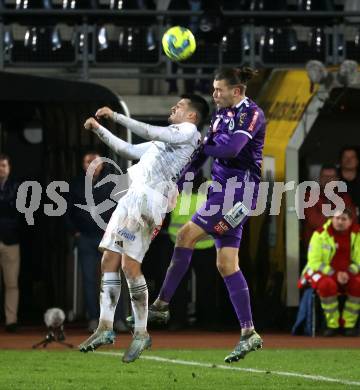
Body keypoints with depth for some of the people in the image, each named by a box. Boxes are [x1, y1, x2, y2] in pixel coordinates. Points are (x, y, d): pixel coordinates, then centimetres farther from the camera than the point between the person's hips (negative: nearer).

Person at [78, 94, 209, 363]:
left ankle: (142, 333, -5)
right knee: (109, 261, 1)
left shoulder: (189, 131, 3)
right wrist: (99, 130, 31)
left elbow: (150, 132, -10)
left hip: (149, 200, -9)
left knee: (130, 267, -13)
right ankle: (106, 328, 1)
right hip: (133, 196, 9)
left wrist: (116, 116, -8)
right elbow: (129, 150, 36)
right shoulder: (166, 139, 30)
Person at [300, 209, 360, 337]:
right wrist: (335, 275, -23)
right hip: (322, 272, -3)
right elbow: (315, 262, -13)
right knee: (327, 285, -37)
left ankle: (349, 324, -13)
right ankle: (332, 325, -21)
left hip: (348, 273, 3)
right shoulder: (320, 234, -10)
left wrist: (348, 273, -20)